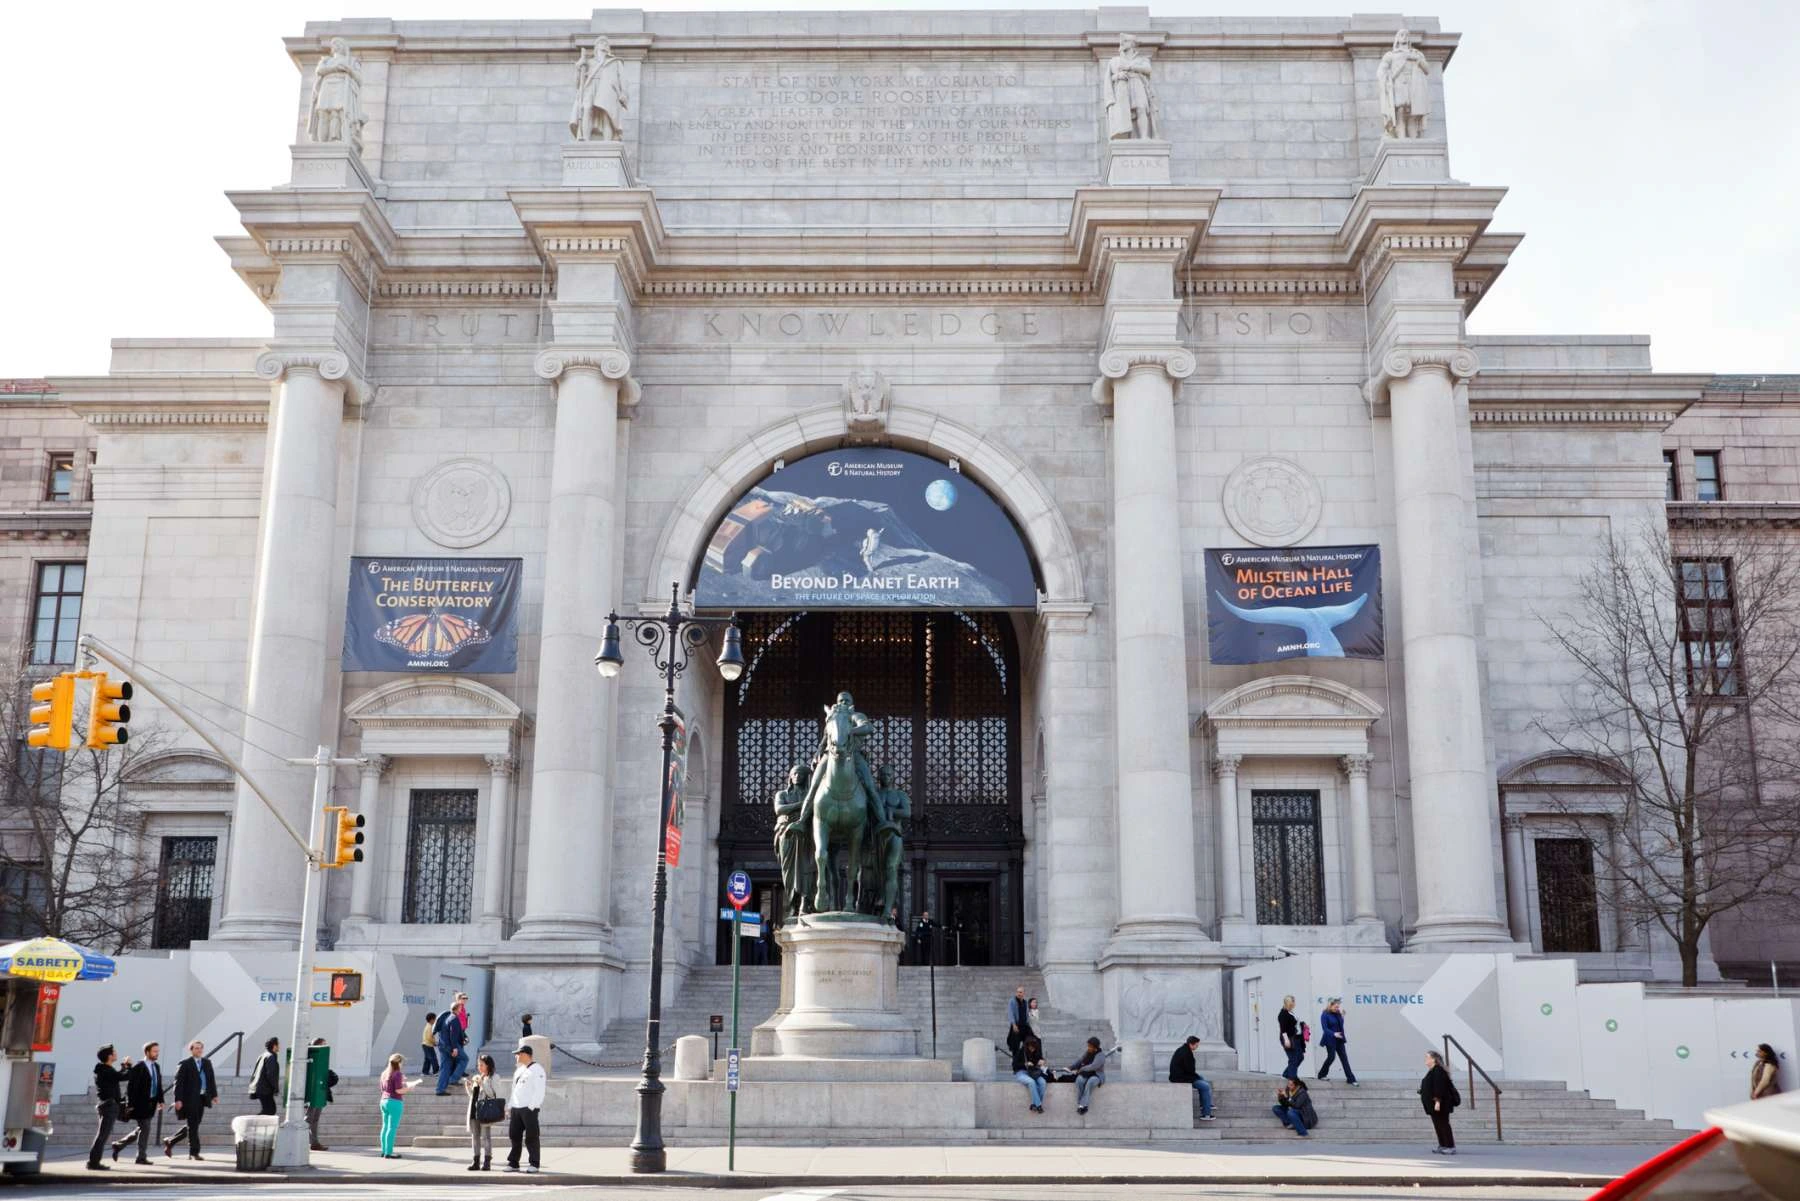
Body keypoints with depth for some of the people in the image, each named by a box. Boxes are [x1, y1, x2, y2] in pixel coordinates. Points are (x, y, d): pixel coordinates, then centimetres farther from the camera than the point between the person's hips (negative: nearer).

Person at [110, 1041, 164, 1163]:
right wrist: (130, 1104, -16)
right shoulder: (138, 1067, -13)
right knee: (145, 1129, -3)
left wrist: (160, 1100, 10)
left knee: (141, 1130, 14)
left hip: (151, 1103, 8)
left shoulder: (157, 1066, 11)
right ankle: (142, 1157, 7)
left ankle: (119, 1145, 29)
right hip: (141, 1103, -8)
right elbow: (131, 1086, -14)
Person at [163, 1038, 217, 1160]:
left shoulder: (207, 1063, 13)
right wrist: (178, 1099, -15)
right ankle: (194, 1152, 2)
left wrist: (214, 1094, 8)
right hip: (190, 1099, -6)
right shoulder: (185, 1064, -5)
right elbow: (178, 1082, -8)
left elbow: (211, 1079, 15)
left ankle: (170, 1142, 28)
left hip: (202, 1099, 6)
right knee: (193, 1126, -4)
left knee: (193, 1126, 11)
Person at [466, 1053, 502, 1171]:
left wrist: (482, 1083, -17)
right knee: (474, 1136, 7)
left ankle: (487, 1162, -2)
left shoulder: (493, 1078, -3)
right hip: (474, 1110, 7)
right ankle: (475, 1161, 12)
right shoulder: (475, 1078, 16)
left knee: (486, 1136, -5)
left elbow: (494, 1095, -13)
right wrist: (468, 1086, 5)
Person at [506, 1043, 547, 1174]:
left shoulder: (537, 1069, -6)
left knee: (531, 1137, -5)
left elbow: (539, 1091, -13)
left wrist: (531, 1107, -18)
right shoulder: (518, 1070, 20)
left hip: (529, 1109, -8)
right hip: (515, 1108, 8)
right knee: (514, 1136, 7)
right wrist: (509, 1107, 15)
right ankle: (513, 1163, 14)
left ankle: (534, 1164, 1)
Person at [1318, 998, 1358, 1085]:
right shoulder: (1325, 1015, -11)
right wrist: (1334, 1034, -34)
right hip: (1330, 1040, -5)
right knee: (1331, 1057, 0)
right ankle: (1322, 1074, 23)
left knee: (1344, 1058, 2)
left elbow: (1341, 1026, 12)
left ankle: (1351, 1079, 2)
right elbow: (1325, 1028, -19)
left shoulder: (1338, 1014, 6)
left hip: (1339, 1040, 6)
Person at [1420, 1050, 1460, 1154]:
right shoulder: (1432, 1071, 14)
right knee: (1438, 1125, 14)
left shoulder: (1438, 1071, -17)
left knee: (1443, 1125, -6)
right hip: (1433, 1104, 10)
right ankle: (1442, 1145, 20)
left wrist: (1438, 1101, -27)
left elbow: (1439, 1087, -24)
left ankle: (1450, 1147, -3)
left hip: (1439, 1104, -10)